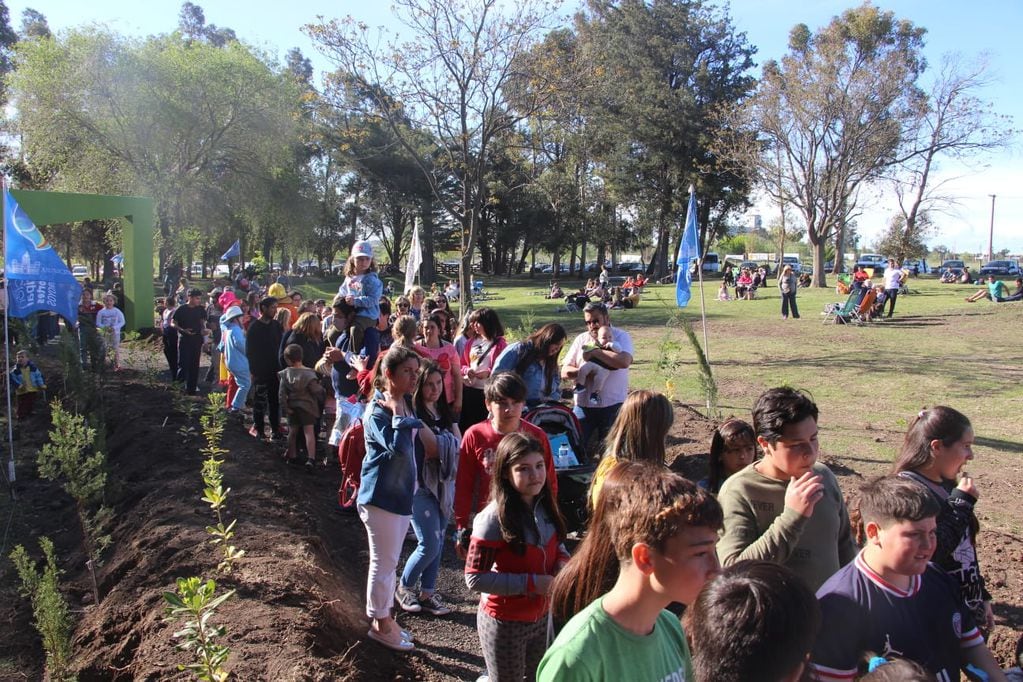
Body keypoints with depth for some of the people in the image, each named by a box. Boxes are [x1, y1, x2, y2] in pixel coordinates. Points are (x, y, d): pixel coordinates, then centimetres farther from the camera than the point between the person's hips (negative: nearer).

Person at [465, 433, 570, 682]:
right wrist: (530, 583, -25)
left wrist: (563, 562, -9)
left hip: (544, 616, 6)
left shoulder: (546, 507, -4)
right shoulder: (493, 518, -24)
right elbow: (475, 578, -23)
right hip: (505, 623, -6)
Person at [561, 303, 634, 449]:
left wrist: (595, 352, -17)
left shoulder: (621, 337, -3)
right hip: (584, 405, 3)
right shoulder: (581, 339, 8)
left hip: (613, 405, -3)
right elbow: (565, 371, 6)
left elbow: (624, 361, -24)